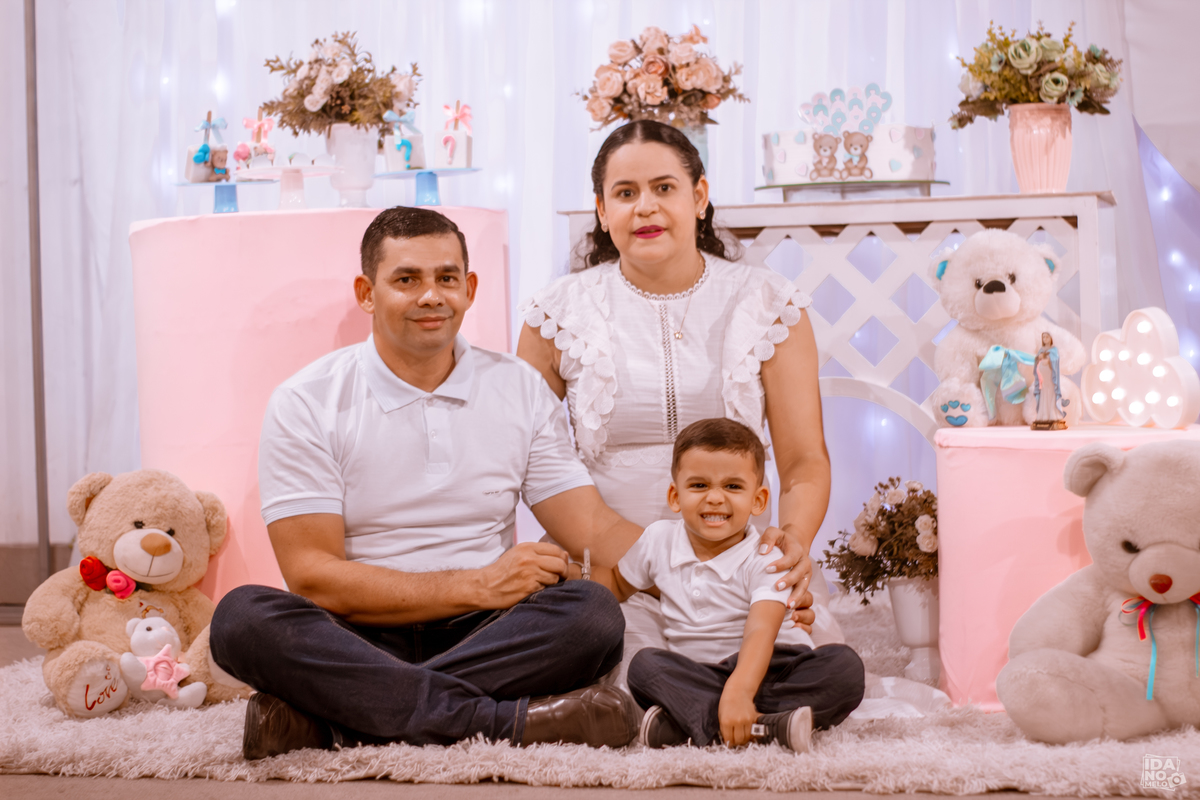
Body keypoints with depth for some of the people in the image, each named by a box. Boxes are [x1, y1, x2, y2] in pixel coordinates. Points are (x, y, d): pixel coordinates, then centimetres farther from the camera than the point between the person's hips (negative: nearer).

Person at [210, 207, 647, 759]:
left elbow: (596, 531, 5)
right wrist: (477, 586, -12)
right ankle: (508, 720, -36)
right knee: (243, 617, -32)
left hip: (483, 636, 2)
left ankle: (320, 721, -29)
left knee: (593, 614, -29)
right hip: (359, 640, -2)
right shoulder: (306, 404, 1)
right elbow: (312, 577, -8)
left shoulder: (520, 390, 11)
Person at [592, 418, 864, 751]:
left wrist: (738, 692, -47)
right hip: (697, 676, 2)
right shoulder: (658, 541, 2)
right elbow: (618, 585, 24)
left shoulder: (765, 559, -13)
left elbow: (761, 633, -29)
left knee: (844, 667, -29)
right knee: (645, 664, -27)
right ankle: (760, 726, -43)